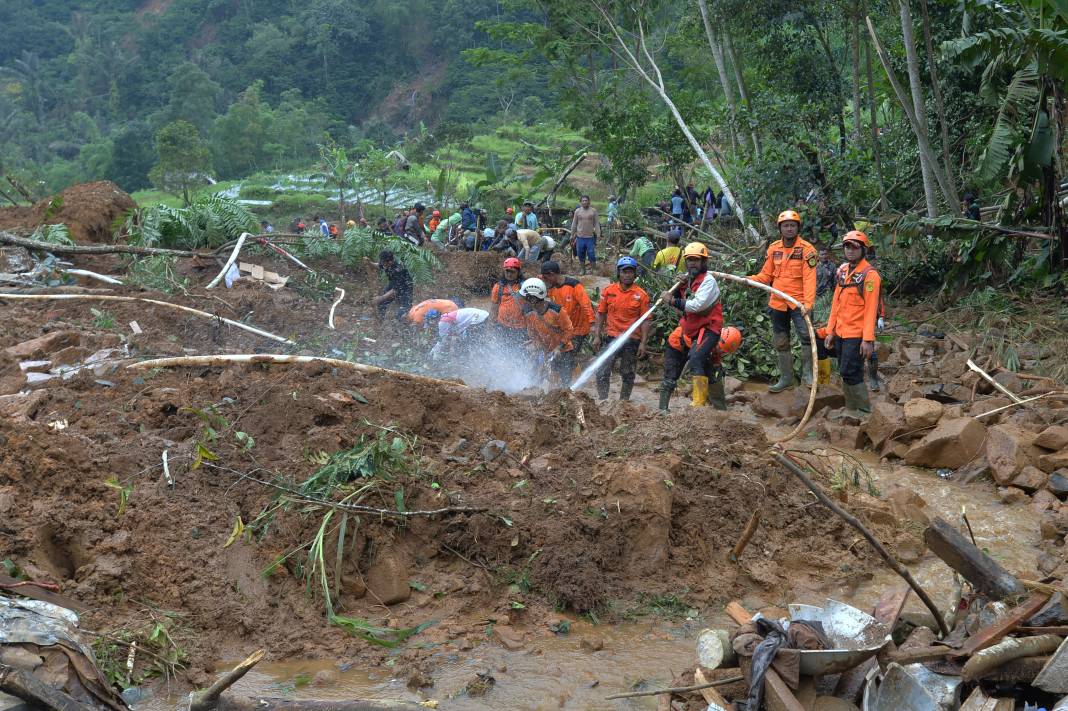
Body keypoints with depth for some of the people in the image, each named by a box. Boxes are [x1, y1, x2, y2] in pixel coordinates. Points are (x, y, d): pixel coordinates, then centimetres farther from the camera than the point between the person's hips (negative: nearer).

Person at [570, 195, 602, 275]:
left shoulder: (593, 211, 2)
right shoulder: (577, 211, 7)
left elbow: (597, 223, 2)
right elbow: (574, 224, 11)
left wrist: (598, 234, -5)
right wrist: (572, 235, 11)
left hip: (590, 237, -2)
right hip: (580, 237, 2)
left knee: (591, 255, -5)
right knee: (581, 255, 7)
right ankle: (583, 270, 19)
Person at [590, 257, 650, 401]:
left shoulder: (641, 295, -1)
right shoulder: (608, 291, 3)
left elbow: (645, 321, -1)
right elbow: (600, 314, 8)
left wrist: (643, 343, -7)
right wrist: (597, 336, 2)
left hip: (632, 341, -1)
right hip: (611, 338, 1)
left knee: (628, 375, 8)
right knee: (602, 372, -8)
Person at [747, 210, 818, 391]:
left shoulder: (806, 249, -9)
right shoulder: (773, 248, 5)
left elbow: (809, 279, -17)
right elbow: (766, 275, 9)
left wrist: (808, 302, -27)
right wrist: (748, 280, -9)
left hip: (798, 302, -5)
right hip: (778, 302, 5)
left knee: (806, 335, -21)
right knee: (781, 342, 13)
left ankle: (807, 374, -6)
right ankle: (786, 378, 25)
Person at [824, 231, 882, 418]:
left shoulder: (869, 275, -12)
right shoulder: (842, 271, 11)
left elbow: (871, 309, -16)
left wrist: (868, 339, -20)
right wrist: (831, 331, 13)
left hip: (856, 335, -8)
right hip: (841, 333, 8)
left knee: (850, 373, -9)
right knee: (846, 373, 13)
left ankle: (864, 411, 4)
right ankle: (851, 409, 24)